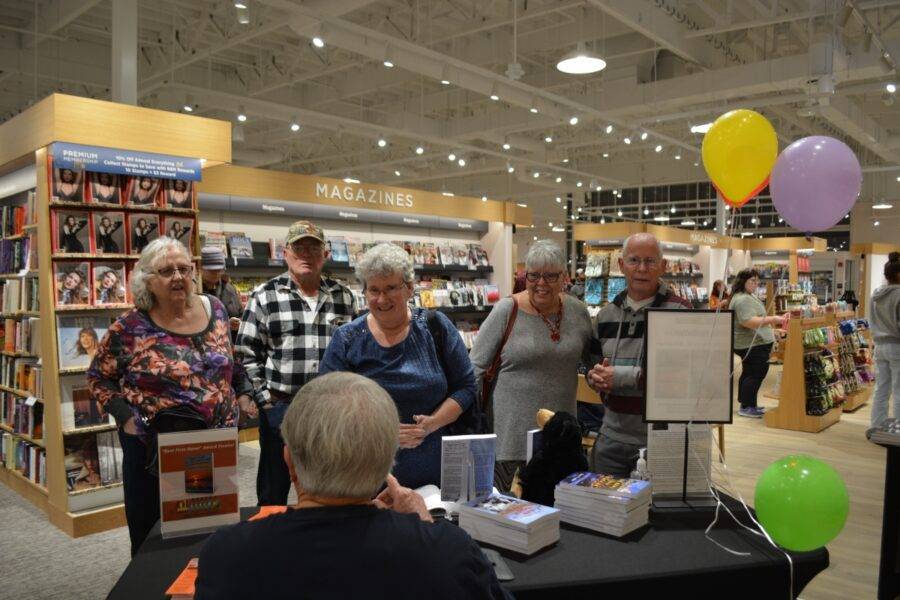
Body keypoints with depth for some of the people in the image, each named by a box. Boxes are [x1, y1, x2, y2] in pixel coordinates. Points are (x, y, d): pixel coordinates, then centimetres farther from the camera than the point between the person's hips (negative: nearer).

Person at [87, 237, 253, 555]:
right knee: (153, 532, 11)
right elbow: (98, 377, -1)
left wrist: (243, 391, 5)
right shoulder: (129, 327, -12)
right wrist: (126, 416, -12)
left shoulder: (214, 309, 0)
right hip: (154, 444, -3)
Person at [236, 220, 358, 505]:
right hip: (280, 407, -2)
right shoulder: (264, 296, -3)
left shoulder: (344, 297, 6)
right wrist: (264, 398, -6)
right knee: (274, 492, 11)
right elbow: (247, 354, -2)